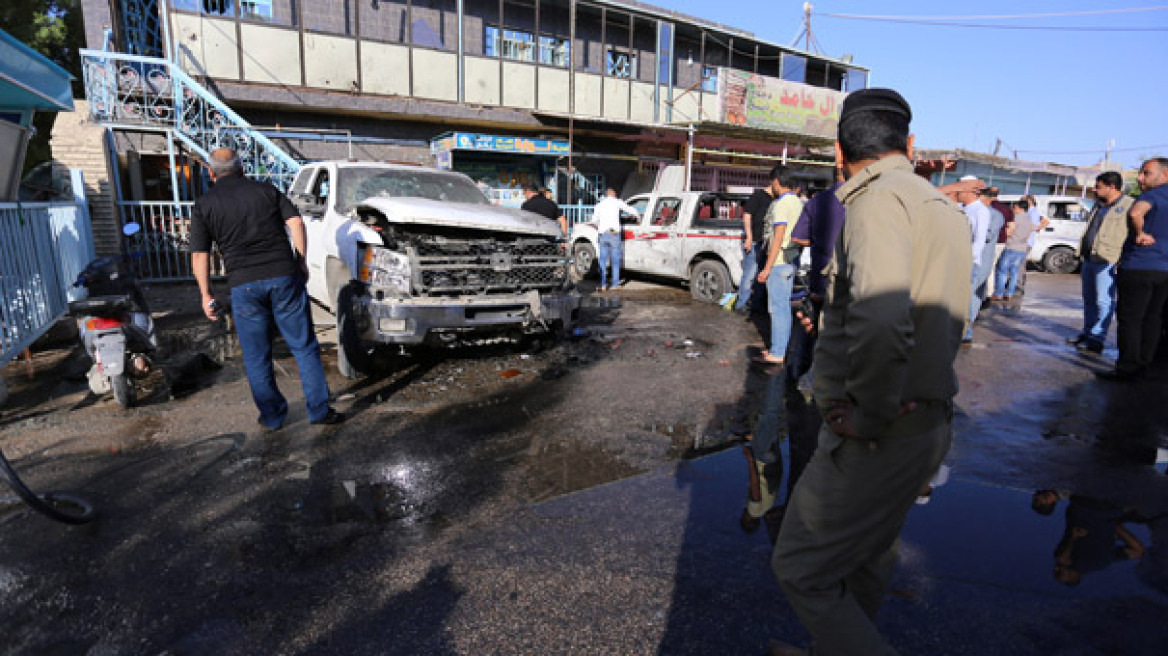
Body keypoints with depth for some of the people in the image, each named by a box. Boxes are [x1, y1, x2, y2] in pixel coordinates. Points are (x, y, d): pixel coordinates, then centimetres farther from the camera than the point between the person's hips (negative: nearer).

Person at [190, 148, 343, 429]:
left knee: (256, 358, 12)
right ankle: (319, 410, 9)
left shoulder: (203, 205, 8)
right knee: (304, 347, 7)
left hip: (244, 285, 0)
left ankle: (272, 416, 20)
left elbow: (199, 254, 3)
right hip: (284, 276, 0)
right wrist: (301, 261, 4)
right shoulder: (266, 190, 10)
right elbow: (296, 222, -1)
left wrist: (206, 295, 9)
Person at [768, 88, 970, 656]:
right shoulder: (944, 209, 13)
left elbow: (882, 321, -36)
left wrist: (868, 418, -21)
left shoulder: (880, 200, -18)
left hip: (881, 438, -9)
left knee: (801, 568, 5)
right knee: (863, 561, 25)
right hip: (929, 422, 10)